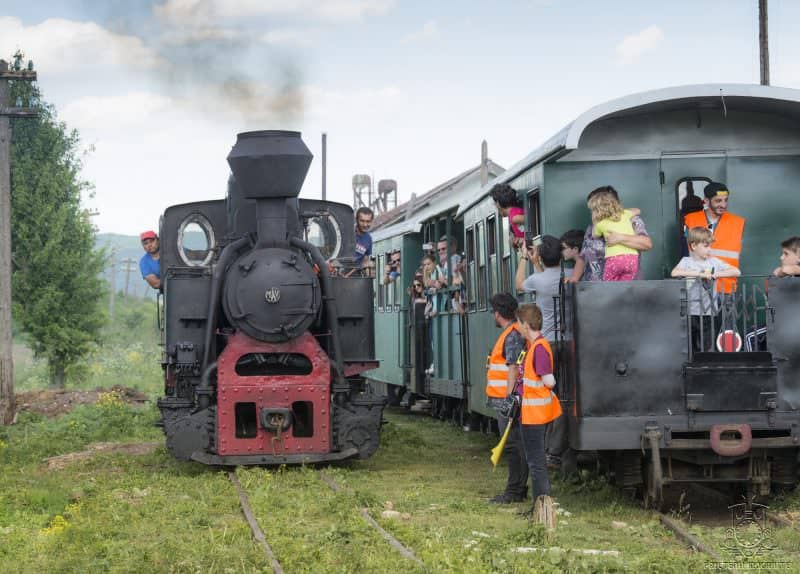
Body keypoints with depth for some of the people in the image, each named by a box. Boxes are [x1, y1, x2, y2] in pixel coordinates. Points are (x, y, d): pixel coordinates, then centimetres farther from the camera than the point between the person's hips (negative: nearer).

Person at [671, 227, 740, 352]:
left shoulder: (714, 262, 9)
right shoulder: (686, 261, 2)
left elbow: (736, 272, 4)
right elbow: (674, 273, -18)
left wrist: (714, 275, -8)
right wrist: (700, 274, -19)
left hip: (708, 313, 2)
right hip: (690, 313, -2)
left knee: (705, 349, 2)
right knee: (690, 350, 1)